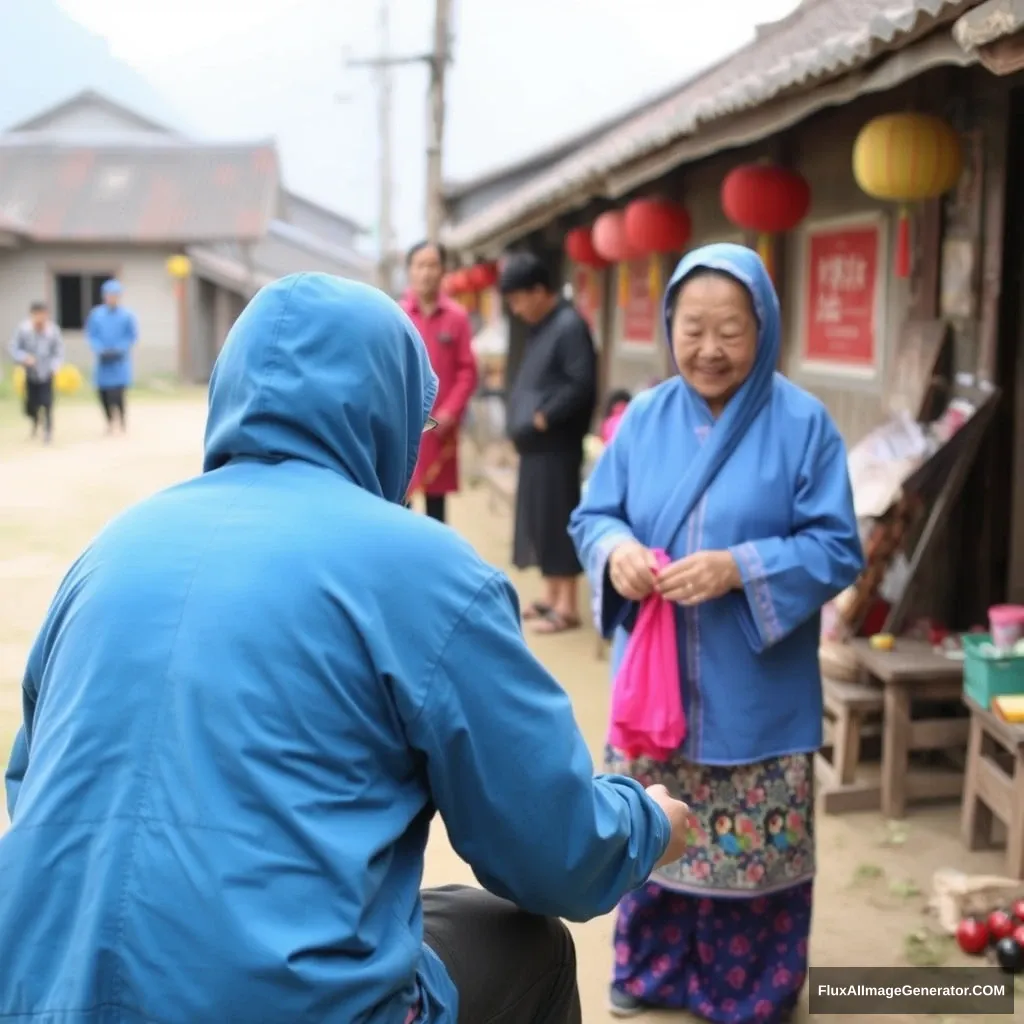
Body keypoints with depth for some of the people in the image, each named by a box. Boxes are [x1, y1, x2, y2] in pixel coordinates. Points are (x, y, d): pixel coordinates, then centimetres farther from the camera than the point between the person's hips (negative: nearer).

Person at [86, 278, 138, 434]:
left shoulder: (127, 315, -3)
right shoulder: (96, 314, 4)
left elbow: (132, 336, -1)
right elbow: (91, 335, 6)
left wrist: (118, 350, -11)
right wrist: (101, 350, -9)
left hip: (120, 361, -3)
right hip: (103, 361, 3)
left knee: (116, 394, -13)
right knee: (103, 393, 4)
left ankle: (121, 423, 3)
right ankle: (110, 421, 23)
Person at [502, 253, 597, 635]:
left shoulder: (570, 326, -14)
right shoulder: (541, 327, 16)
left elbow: (583, 386, -20)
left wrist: (544, 417, -17)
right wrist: (521, 419, 8)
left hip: (557, 445, -9)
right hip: (537, 444, 9)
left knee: (558, 520, -5)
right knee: (540, 520, 13)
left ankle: (567, 606, 1)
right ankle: (550, 597, 21)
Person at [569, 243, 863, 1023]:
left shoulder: (802, 423, -8)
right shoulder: (645, 417, 2)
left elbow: (838, 549, -11)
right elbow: (592, 515, 5)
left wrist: (739, 568, -25)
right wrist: (616, 549, -19)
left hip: (756, 695, -3)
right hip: (654, 681, 4)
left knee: (753, 848, 7)